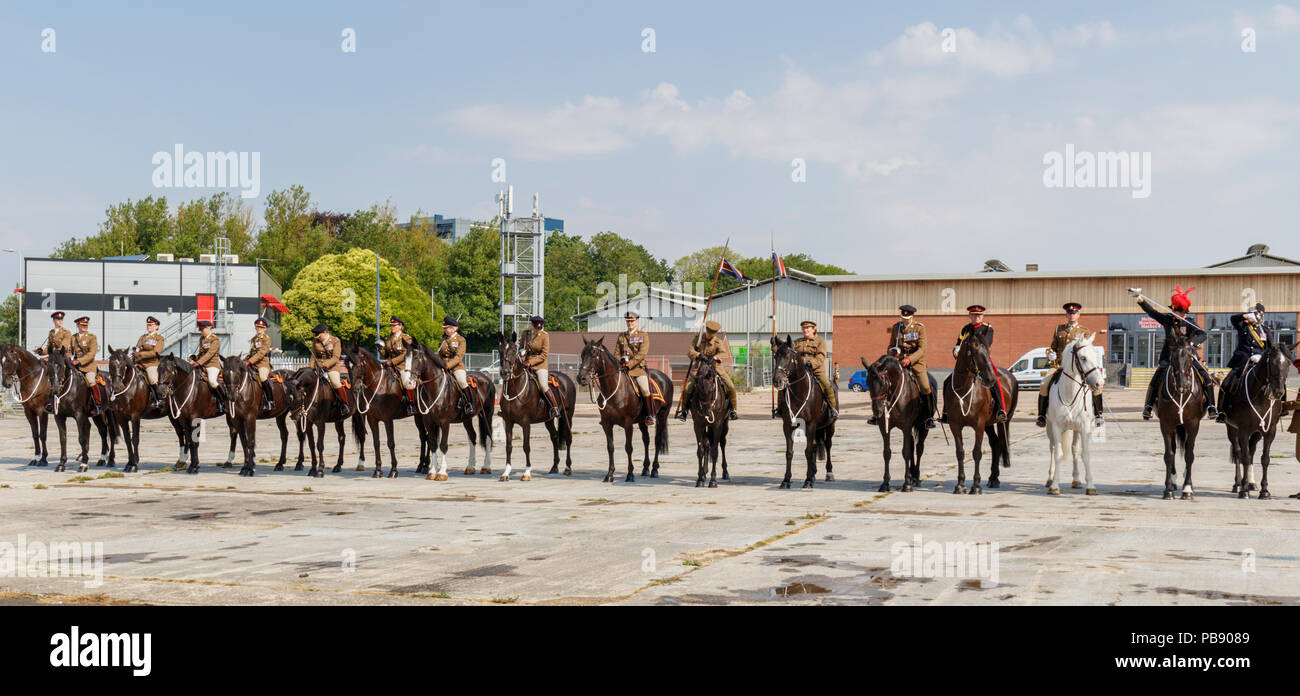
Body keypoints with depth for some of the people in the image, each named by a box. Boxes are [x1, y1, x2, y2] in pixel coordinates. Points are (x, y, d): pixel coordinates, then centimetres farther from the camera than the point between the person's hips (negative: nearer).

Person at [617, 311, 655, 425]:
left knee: (645, 390, -23)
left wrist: (629, 364, -15)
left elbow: (642, 353, -7)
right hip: (623, 369, 4)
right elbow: (617, 353, 17)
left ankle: (650, 415, -13)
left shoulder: (643, 335, 5)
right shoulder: (621, 336, 17)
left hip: (638, 368, -4)